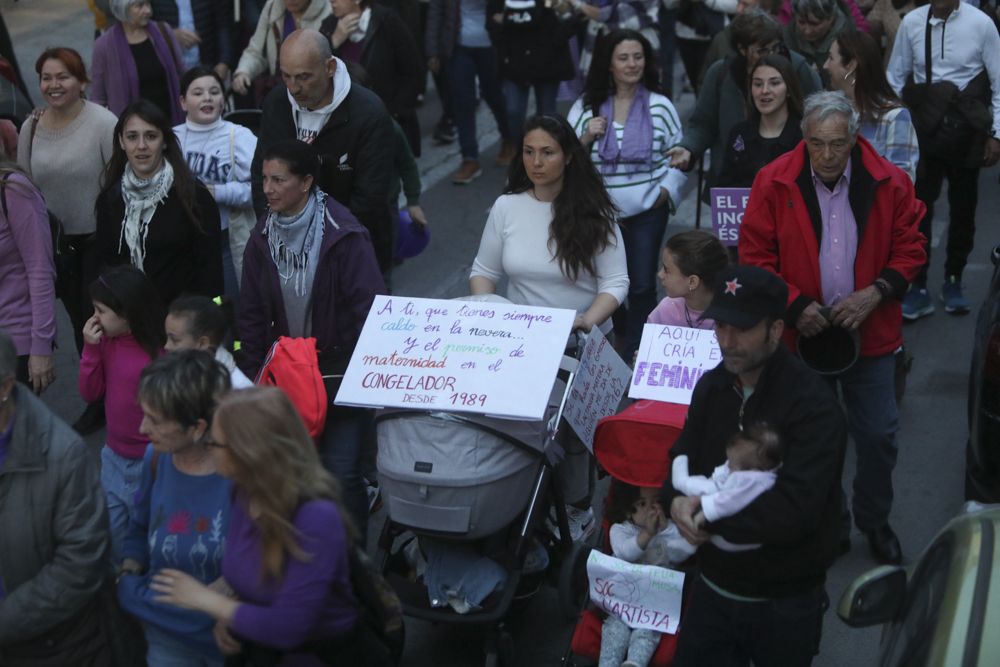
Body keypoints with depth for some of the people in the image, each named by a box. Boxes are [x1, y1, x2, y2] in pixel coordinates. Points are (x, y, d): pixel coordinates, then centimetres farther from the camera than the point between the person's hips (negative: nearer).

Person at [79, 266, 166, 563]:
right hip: (113, 456, 6)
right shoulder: (107, 342, -4)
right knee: (110, 531, 18)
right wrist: (91, 348, -12)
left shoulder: (162, 352, -23)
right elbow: (90, 393, 0)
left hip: (150, 461, -6)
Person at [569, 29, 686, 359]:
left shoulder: (660, 106, -1)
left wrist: (666, 193, -6)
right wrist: (586, 138, -14)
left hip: (647, 212, -1)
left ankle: (634, 355, 14)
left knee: (641, 286, 2)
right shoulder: (586, 106, 0)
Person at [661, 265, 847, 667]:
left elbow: (793, 513, -31)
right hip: (712, 588, 5)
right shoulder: (712, 386, 0)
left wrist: (707, 514, -21)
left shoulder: (813, 406, -23)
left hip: (784, 606, -5)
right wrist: (677, 502, -15)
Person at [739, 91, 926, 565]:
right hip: (802, 333, 0)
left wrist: (875, 293, -14)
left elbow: (910, 250, 1)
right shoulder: (774, 183, -9)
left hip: (871, 333, 1)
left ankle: (874, 522, 32)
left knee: (879, 437, 8)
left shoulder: (888, 183, -6)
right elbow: (755, 256, -6)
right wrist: (794, 305, -16)